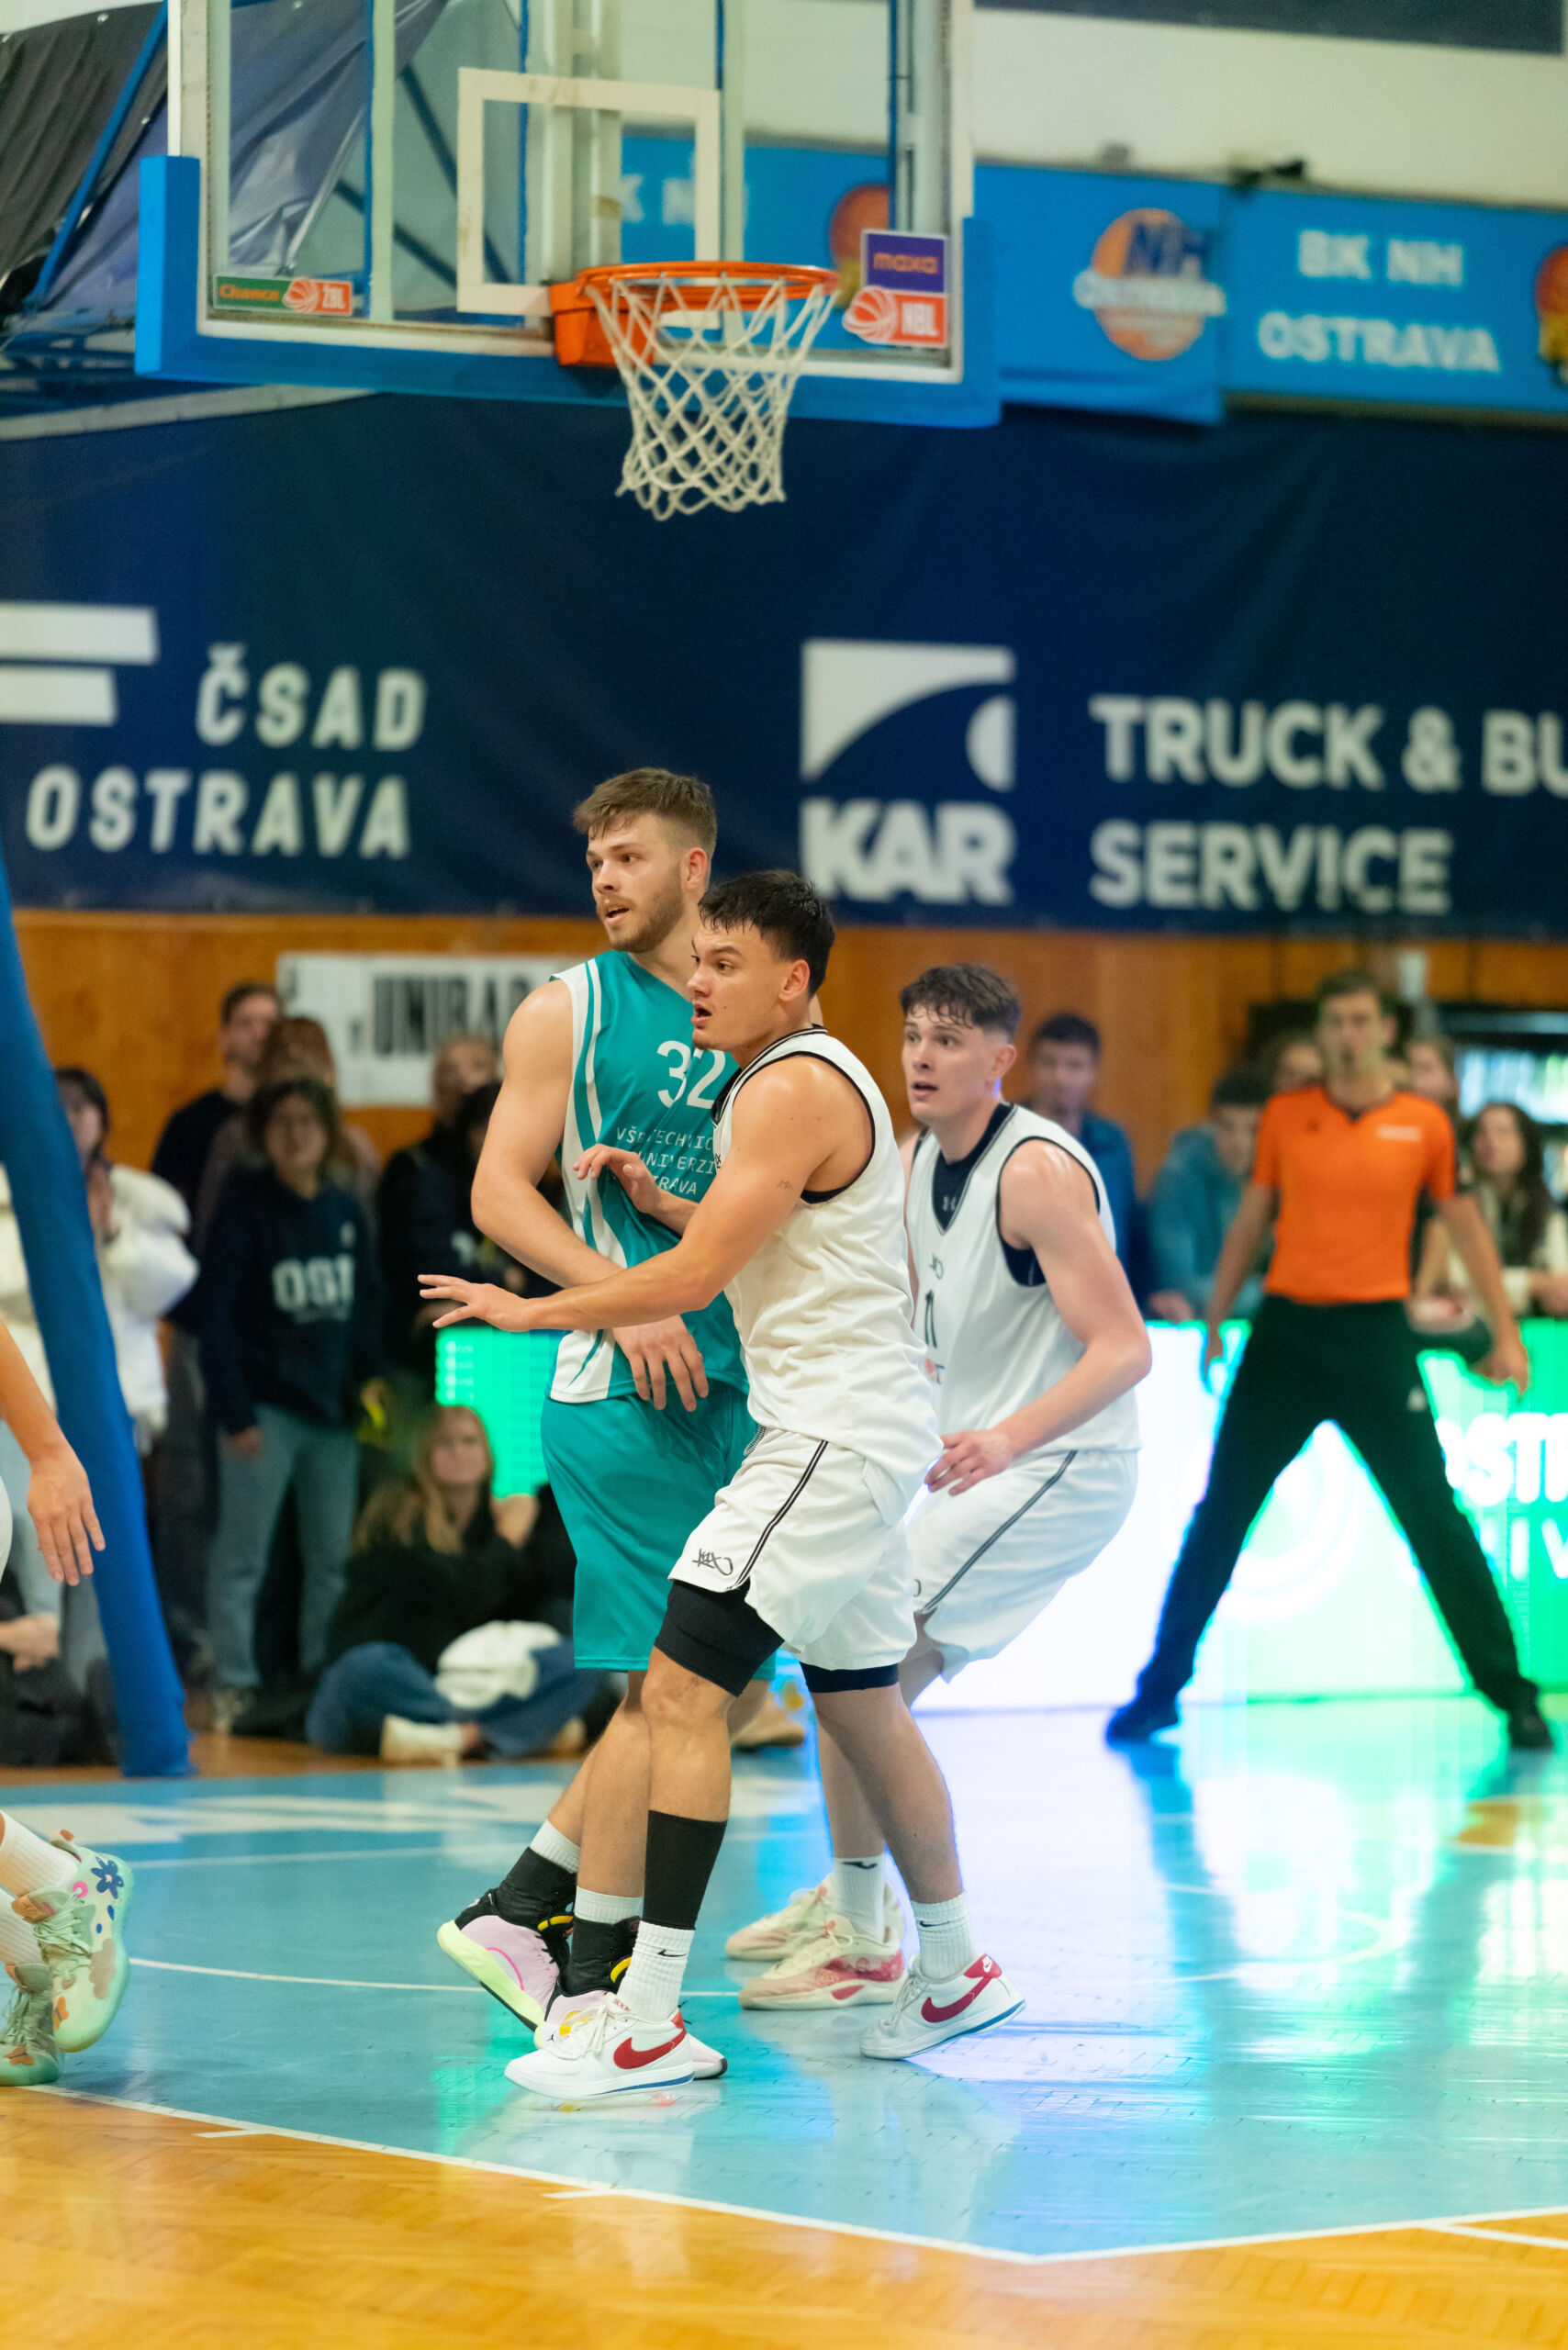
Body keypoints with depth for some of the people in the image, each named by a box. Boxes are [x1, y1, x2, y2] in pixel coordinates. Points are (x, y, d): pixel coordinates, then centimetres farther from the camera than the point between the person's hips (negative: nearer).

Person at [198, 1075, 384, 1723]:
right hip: (265, 1406, -5)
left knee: (335, 1555, 7)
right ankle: (233, 1686, 0)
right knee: (242, 1554, -3)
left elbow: (368, 1306, 14)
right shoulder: (245, 1207, -5)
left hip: (332, 1406, 5)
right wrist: (233, 1411, -15)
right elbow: (214, 1313, -10)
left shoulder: (344, 1211, 10)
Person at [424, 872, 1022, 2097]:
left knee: (683, 1689, -15)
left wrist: (531, 1311, -10)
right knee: (862, 1706, 20)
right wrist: (659, 1198, 9)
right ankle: (956, 1973, 32)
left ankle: (652, 2017, -19)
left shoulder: (794, 1090, -16)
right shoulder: (809, 1080, 17)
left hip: (836, 1436, -11)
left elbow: (696, 1274, -20)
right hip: (857, 1432, 11)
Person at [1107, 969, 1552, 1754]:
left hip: (1376, 1335, -1)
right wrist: (1215, 1320, 11)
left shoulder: (1423, 1124, 1)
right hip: (1287, 1329, 2)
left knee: (1435, 1517, -3)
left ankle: (1510, 1694, 5)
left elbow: (1467, 1229, 8)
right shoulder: (1285, 1116, 5)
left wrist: (1505, 1334, 5)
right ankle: (1159, 1689, 12)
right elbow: (1249, 1222, 13)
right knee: (1219, 1515, 2)